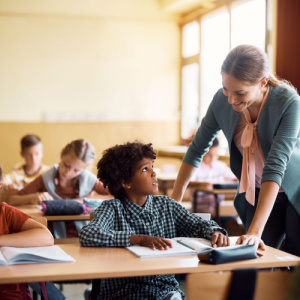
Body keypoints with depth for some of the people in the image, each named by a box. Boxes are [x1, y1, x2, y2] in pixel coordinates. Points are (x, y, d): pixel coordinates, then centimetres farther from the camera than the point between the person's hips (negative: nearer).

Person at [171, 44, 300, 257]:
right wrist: (175, 199, -2)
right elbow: (197, 149, -1)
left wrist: (255, 231, -39)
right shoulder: (222, 100, -13)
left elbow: (275, 167, -33)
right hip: (257, 194, 4)